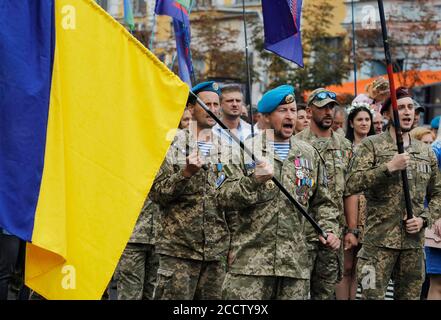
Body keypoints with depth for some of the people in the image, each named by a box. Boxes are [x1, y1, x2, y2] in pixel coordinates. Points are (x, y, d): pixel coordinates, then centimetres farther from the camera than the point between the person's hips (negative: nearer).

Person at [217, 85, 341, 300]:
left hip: (295, 263, 4)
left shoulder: (310, 155, 15)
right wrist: (254, 181, -17)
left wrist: (329, 229, 5)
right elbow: (224, 198, -3)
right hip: (250, 260, -3)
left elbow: (322, 202, 21)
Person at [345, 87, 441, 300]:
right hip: (379, 241, -4)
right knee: (373, 295, -5)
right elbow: (352, 185, -13)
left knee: (410, 295, 9)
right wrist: (388, 167, -20)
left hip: (414, 242, 4)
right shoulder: (371, 145, -1)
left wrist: (424, 219, -1)